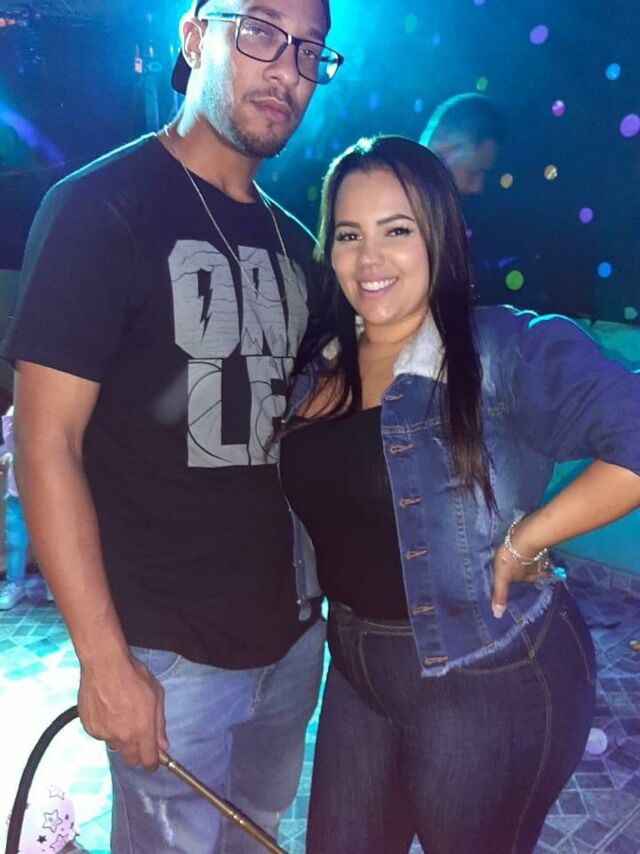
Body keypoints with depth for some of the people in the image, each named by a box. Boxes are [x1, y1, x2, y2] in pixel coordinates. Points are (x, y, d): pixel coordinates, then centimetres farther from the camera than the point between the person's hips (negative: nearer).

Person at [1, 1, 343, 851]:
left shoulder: (292, 239, 8)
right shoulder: (101, 207, -12)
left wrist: (327, 588, 7)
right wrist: (104, 659, -17)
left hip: (295, 626, 6)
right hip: (173, 648, -6)